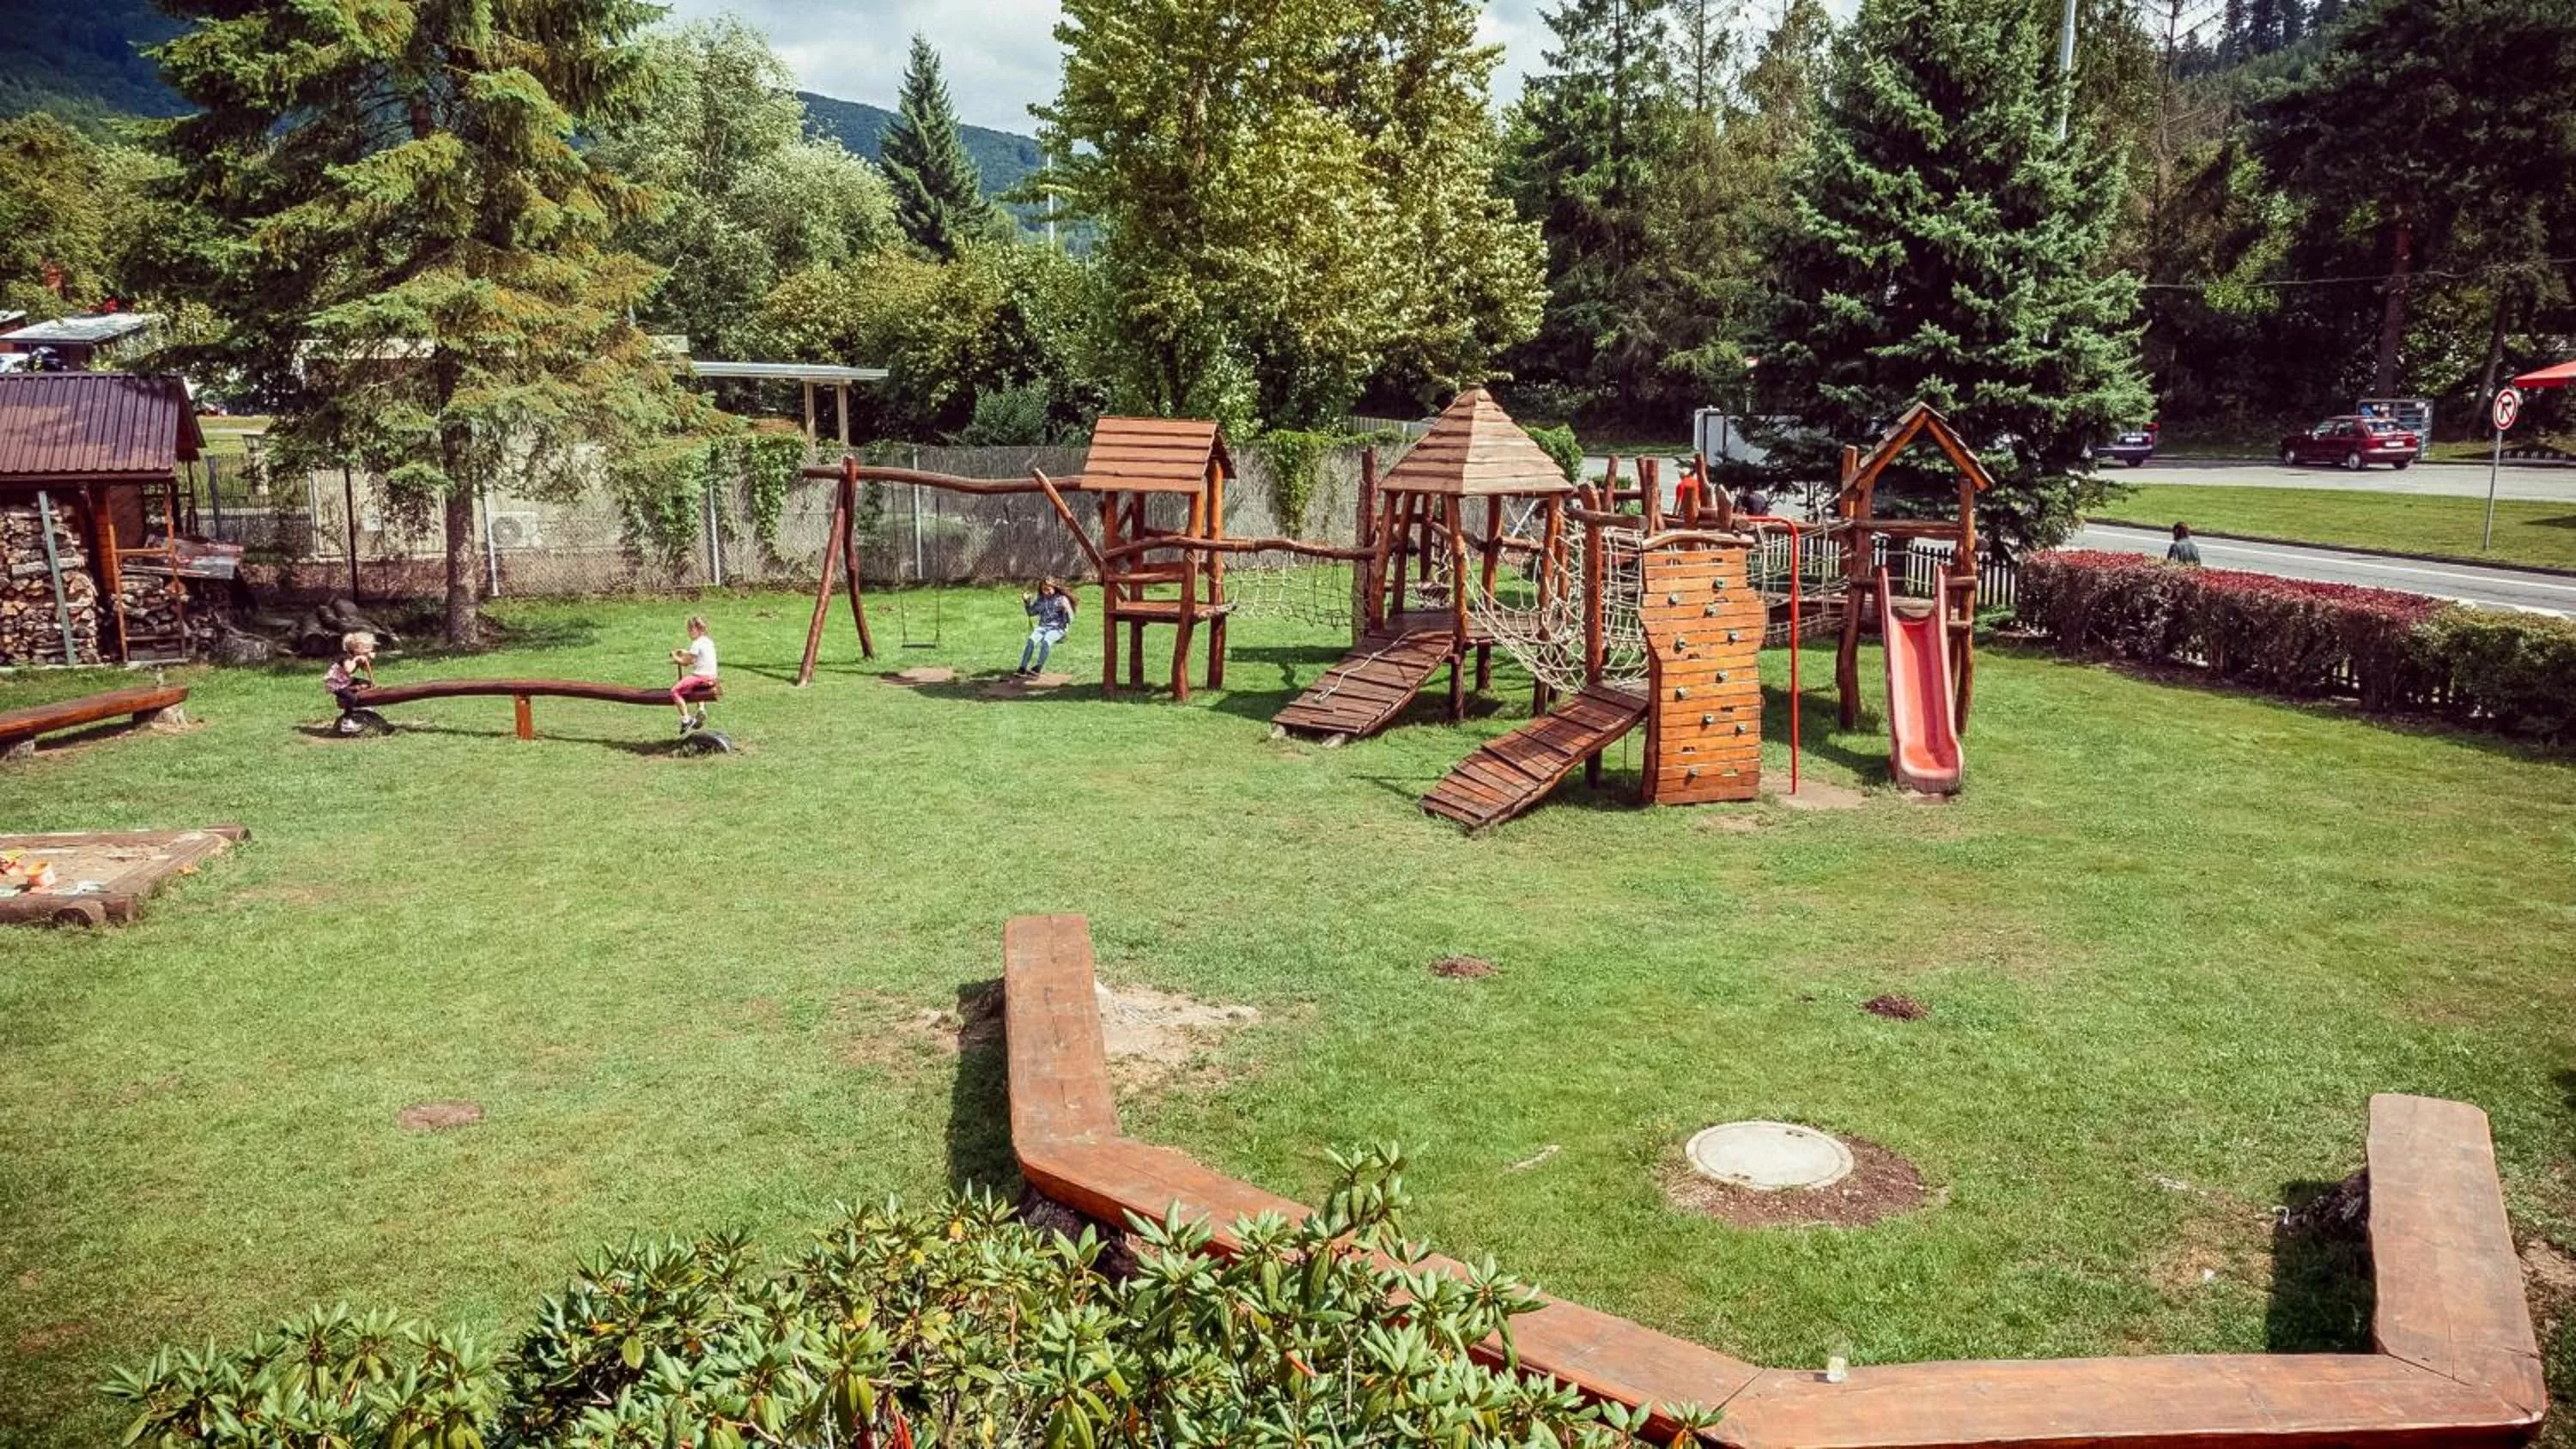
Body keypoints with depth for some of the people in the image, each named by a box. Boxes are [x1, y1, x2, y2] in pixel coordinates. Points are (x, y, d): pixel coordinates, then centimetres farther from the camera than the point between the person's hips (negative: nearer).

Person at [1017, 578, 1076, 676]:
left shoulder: (1062, 599, 3)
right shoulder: (1041, 599, 16)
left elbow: (1069, 620, -2)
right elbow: (1031, 612, 28)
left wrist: (1066, 610, -22)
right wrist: (1026, 602, 13)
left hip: (1057, 629, -4)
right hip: (1042, 627, 4)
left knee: (1046, 641, -36)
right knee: (1031, 640, -29)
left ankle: (1038, 669, -48)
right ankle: (1022, 668, -37)